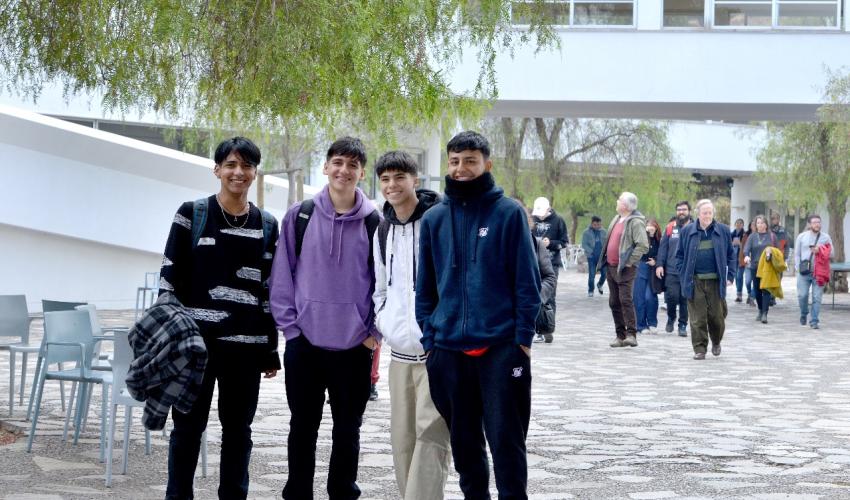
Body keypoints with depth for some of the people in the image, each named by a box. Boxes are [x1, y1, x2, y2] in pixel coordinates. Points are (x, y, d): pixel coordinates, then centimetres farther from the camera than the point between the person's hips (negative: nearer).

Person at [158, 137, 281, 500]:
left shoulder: (267, 226, 8)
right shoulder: (192, 214, 1)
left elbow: (271, 290, 9)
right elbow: (170, 277, 0)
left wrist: (271, 350, 8)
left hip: (246, 344, 2)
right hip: (195, 339, -2)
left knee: (238, 428, 9)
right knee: (188, 426, 4)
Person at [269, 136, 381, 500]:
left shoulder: (374, 222, -1)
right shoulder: (299, 216, -1)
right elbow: (282, 275, 2)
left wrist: (375, 331, -3)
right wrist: (289, 325, -4)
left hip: (354, 347, 0)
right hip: (304, 343, 0)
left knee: (347, 430, 10)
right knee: (302, 428, 9)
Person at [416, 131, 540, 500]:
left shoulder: (509, 213, -2)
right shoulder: (434, 218, 9)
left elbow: (527, 280, -3)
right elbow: (425, 285, 12)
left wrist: (523, 337, -8)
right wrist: (429, 337, 5)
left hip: (501, 348, -3)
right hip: (448, 351, 4)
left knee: (506, 440, -1)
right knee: (464, 441, 12)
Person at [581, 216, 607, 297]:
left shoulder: (603, 232, 8)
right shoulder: (586, 232, -1)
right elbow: (584, 244, -5)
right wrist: (591, 251, -18)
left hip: (602, 256, 2)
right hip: (592, 257, -2)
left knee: (604, 273, -1)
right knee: (592, 275, -3)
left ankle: (599, 285, 29)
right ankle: (590, 291, 15)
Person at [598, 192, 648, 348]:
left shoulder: (636, 222, -12)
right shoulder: (617, 219, 15)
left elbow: (643, 245, -21)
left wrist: (630, 262, -18)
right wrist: (604, 260, 16)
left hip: (625, 269, -9)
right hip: (611, 267, 9)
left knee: (625, 300, -15)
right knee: (614, 302, 9)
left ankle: (631, 334, -13)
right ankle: (621, 336, 14)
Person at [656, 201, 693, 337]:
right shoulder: (670, 227, 7)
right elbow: (663, 247, 7)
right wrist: (659, 264, -2)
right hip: (671, 270, 0)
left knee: (685, 299, 4)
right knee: (672, 296, -9)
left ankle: (683, 325, 16)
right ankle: (671, 318, 18)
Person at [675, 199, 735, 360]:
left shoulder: (723, 231, 5)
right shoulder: (687, 231, 4)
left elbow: (731, 255, 9)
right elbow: (680, 255, 9)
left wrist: (730, 276, 2)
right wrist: (683, 276, 0)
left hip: (715, 281, 0)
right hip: (695, 281, 0)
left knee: (717, 315, 4)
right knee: (697, 318, -1)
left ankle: (716, 341, 31)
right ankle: (700, 349, 7)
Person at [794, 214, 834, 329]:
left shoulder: (826, 237, 7)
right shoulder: (801, 236, 8)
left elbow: (832, 254, 4)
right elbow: (797, 254, 9)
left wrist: (820, 251, -12)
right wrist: (798, 268, -2)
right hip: (804, 272, 0)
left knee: (817, 297, -4)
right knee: (802, 295, -3)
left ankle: (814, 321, 2)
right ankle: (803, 315, 24)